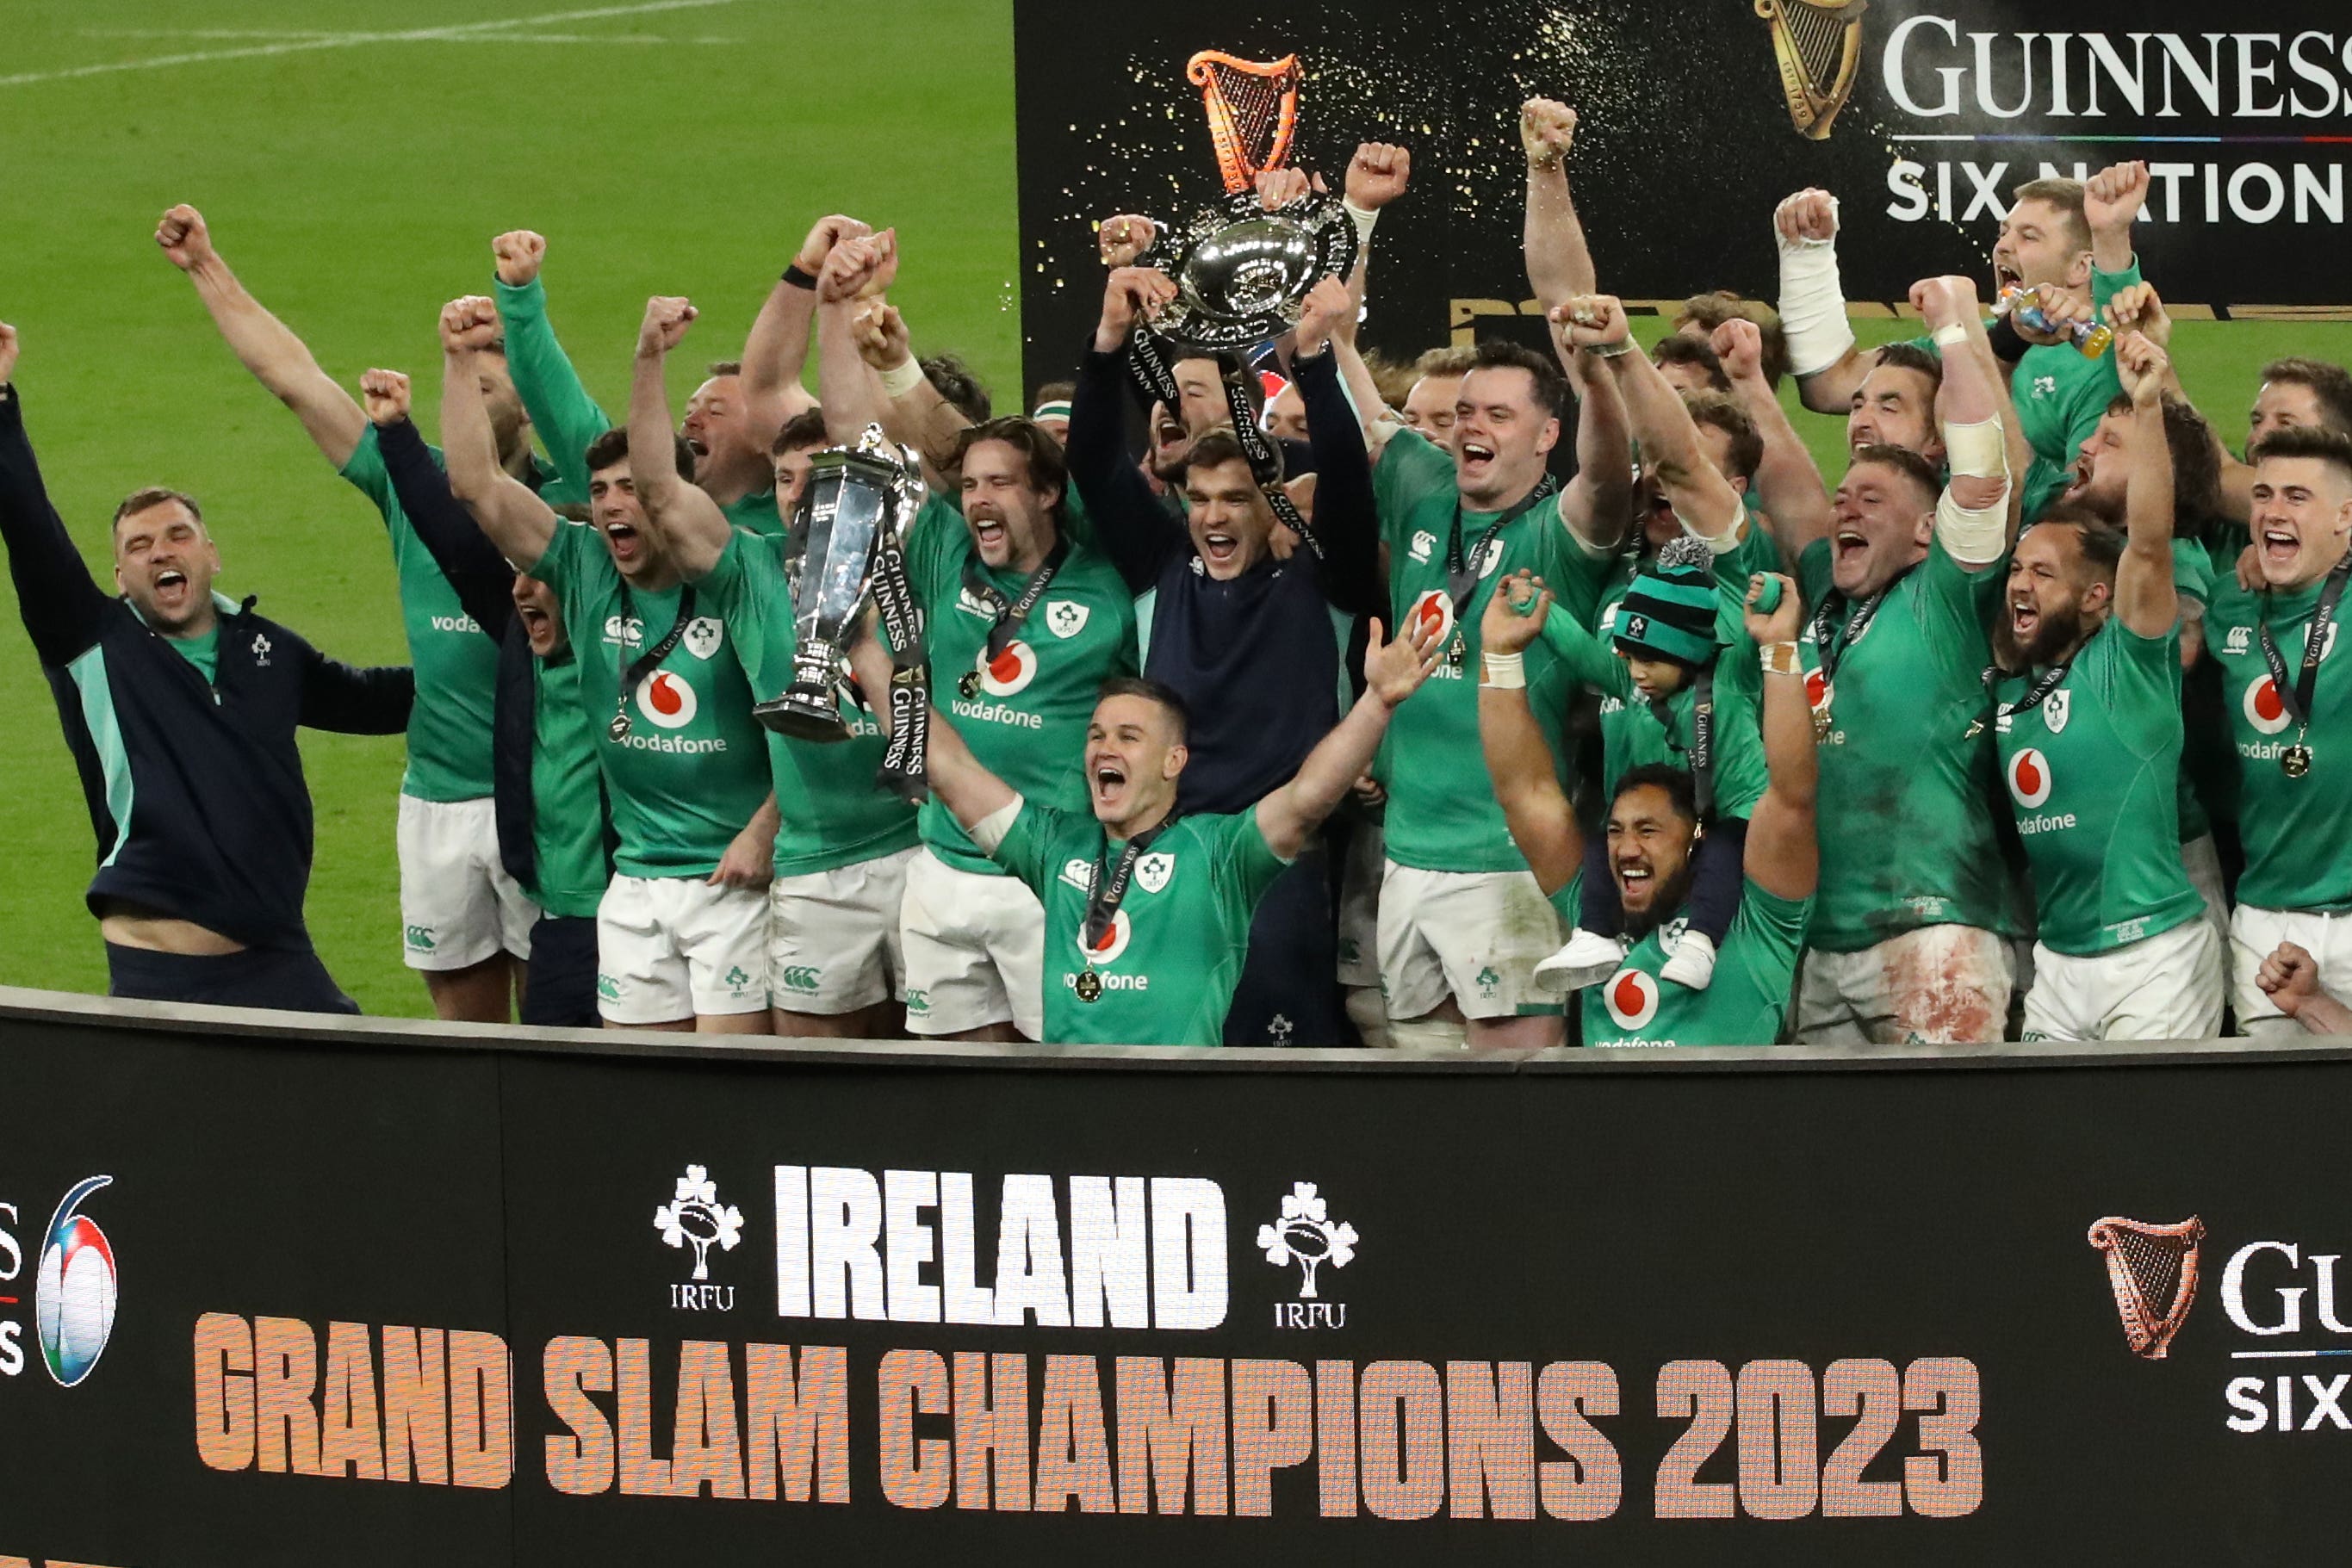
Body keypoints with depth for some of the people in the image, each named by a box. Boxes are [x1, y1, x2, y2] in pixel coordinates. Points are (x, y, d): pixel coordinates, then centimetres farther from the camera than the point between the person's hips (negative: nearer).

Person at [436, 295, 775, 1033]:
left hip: (734, 878, -5)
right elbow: (475, 483, 4)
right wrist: (460, 360, -1)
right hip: (637, 882, 5)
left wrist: (764, 830, -12)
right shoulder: (588, 573, 6)